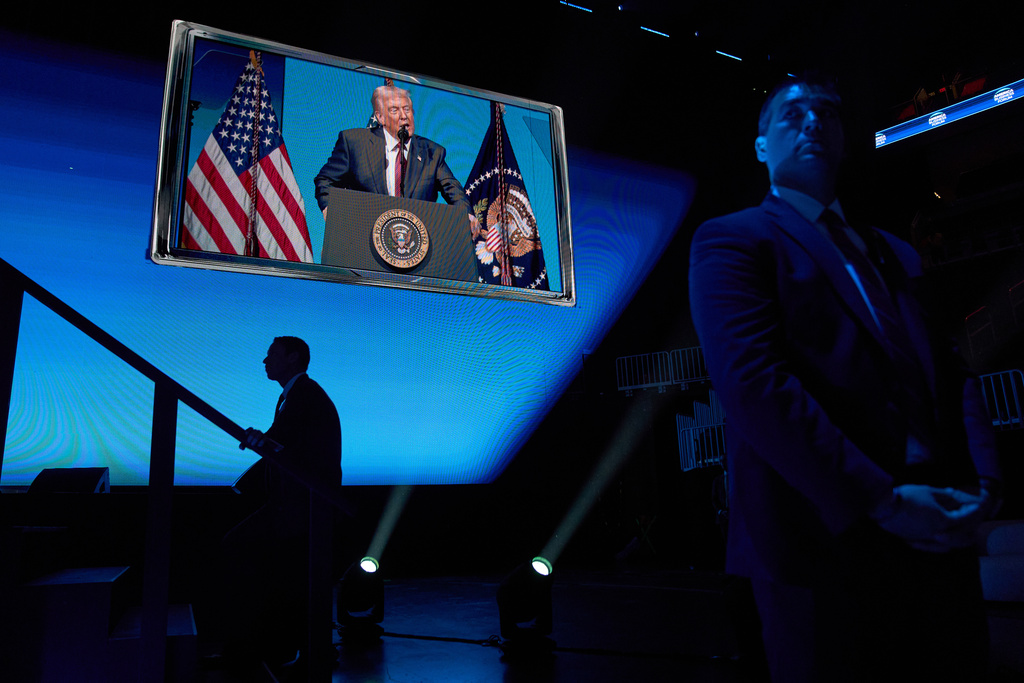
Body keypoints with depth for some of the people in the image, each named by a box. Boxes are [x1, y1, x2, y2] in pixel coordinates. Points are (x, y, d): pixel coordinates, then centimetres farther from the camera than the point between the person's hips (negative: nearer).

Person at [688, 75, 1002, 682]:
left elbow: (952, 369, 15)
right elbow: (754, 382, -15)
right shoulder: (731, 240, -2)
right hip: (828, 543, -6)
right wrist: (879, 501, -18)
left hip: (935, 538, 7)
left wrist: (983, 481, -3)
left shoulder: (893, 253, 21)